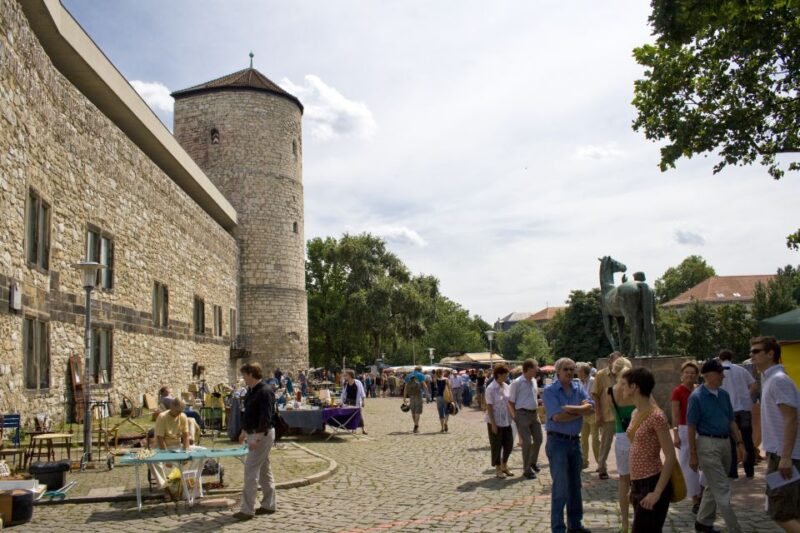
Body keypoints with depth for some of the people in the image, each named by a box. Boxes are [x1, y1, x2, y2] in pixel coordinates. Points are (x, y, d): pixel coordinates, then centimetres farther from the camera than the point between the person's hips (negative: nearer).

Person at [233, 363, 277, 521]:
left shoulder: (265, 392, -19)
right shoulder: (251, 391, 11)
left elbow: (266, 418, -24)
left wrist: (257, 439, -27)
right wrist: (244, 432, 23)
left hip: (262, 435, -10)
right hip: (254, 433, 10)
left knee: (251, 470, -9)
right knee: (263, 470, 14)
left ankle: (247, 509, -5)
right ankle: (269, 505, 23)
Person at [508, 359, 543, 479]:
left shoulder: (534, 381, 8)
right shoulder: (517, 383, -14)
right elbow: (511, 401, -10)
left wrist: (537, 411, 14)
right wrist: (515, 416, -11)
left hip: (534, 413, 7)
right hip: (523, 414, -7)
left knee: (538, 439, 13)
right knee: (527, 442, -4)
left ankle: (533, 461, 37)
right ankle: (527, 469, 9)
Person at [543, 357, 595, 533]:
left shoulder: (578, 388, 7)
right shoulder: (550, 390, -11)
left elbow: (591, 407, -6)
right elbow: (558, 416, -21)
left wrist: (571, 408, -21)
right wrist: (581, 411, -11)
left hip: (575, 441, 6)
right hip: (558, 441, -6)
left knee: (575, 486, 15)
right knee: (561, 488, -2)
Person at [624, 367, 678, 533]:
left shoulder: (656, 416, -17)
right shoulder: (636, 414, 9)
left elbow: (671, 457, -18)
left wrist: (657, 492, -20)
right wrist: (634, 485, 16)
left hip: (651, 484, -8)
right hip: (638, 484, 8)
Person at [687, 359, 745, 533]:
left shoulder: (724, 394, 8)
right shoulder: (696, 396, -12)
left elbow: (731, 421, 15)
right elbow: (691, 427, -10)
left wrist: (739, 443, 6)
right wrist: (693, 454, -10)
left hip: (724, 443, 7)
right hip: (708, 445, -7)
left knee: (714, 487, 16)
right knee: (722, 489, -6)